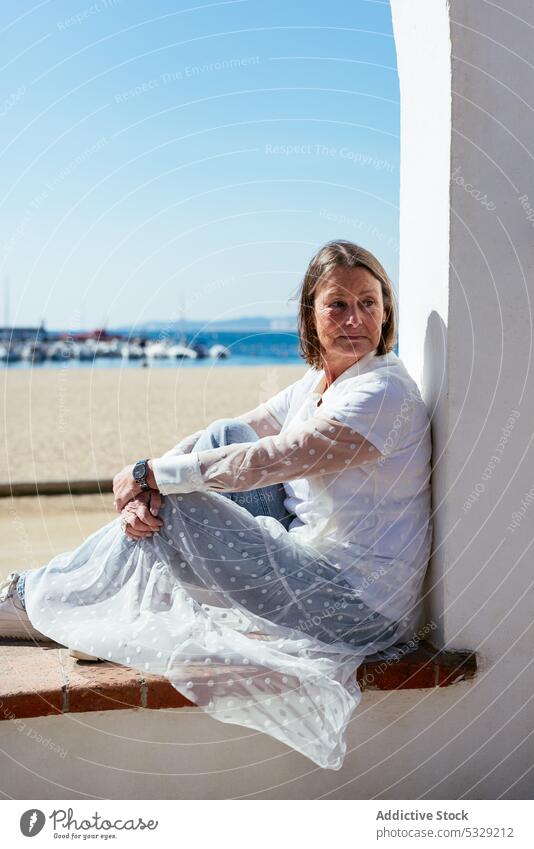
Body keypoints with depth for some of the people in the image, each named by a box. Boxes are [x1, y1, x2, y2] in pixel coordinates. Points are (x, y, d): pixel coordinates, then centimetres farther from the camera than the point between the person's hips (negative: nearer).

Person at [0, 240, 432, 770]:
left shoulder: (384, 393, -20)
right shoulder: (316, 382, 8)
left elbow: (264, 462, -25)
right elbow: (234, 438, 1)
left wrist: (148, 475, -15)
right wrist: (146, 488, -16)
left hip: (359, 608, -8)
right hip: (312, 558, 8)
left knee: (170, 510, -13)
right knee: (224, 437, 2)